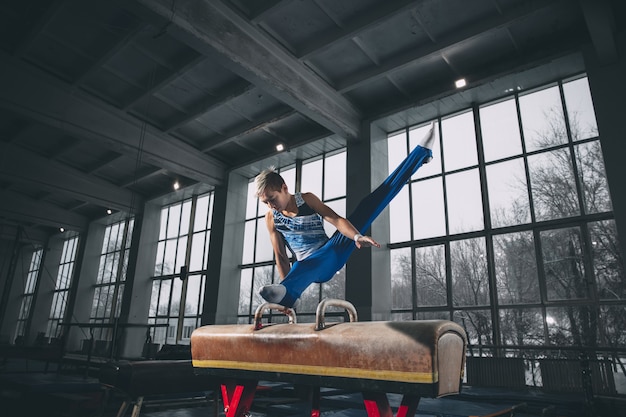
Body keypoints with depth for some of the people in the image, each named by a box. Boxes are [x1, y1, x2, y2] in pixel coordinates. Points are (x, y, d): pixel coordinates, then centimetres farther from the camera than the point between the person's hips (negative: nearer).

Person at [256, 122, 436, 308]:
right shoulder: (271, 218, -2)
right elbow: (281, 257, 0)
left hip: (332, 250, 1)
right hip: (308, 264, 0)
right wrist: (286, 285, -9)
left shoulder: (307, 199, -2)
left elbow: (335, 219, -12)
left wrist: (356, 237, -30)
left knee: (368, 205, -7)